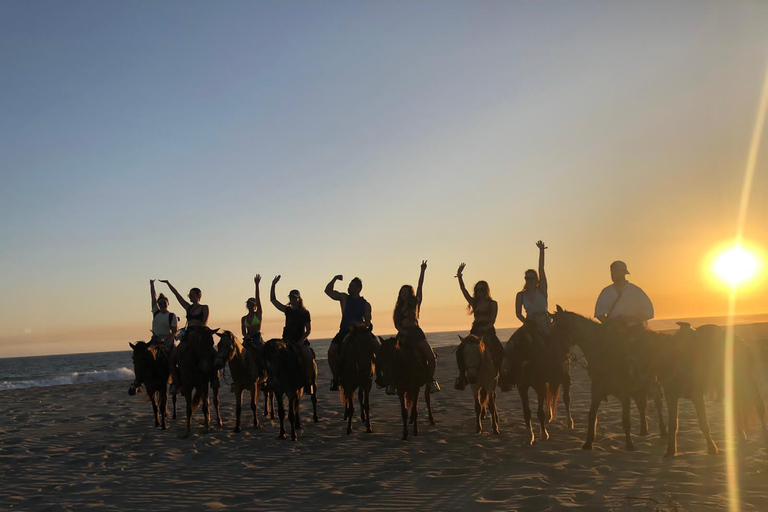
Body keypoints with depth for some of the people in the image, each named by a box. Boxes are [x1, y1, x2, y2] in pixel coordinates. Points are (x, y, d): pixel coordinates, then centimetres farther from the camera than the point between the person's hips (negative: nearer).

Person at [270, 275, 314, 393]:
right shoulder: (288, 310, 11)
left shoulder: (305, 313, 4)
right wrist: (273, 285, 2)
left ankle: (308, 382, -16)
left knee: (308, 358, -24)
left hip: (301, 340, -2)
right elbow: (273, 300, 11)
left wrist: (301, 340, -11)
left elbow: (308, 330, 3)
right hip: (288, 340, 2)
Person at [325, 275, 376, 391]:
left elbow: (368, 322, -1)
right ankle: (336, 378, -7)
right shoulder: (344, 298, 6)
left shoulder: (365, 304, 3)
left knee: (377, 347, -22)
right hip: (345, 331, 1)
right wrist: (334, 279, -6)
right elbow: (328, 291, 4)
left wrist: (360, 324, -21)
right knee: (331, 352, -19)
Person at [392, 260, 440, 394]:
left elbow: (420, 287, 2)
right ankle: (393, 381, 0)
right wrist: (401, 331, -9)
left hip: (416, 333, -2)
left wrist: (422, 271, -3)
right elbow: (396, 324, 12)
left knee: (431, 357, -15)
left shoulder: (415, 303, 9)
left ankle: (431, 379, 3)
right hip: (403, 334, 2)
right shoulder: (399, 308, 16)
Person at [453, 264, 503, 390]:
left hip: (488, 331, -3)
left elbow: (492, 320, -2)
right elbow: (464, 290, 4)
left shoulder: (493, 303, 5)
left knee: (499, 353, -21)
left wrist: (486, 328, -20)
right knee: (460, 351, -14)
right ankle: (462, 377, -8)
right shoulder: (474, 303, 13)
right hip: (475, 331, 3)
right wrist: (459, 277, -8)